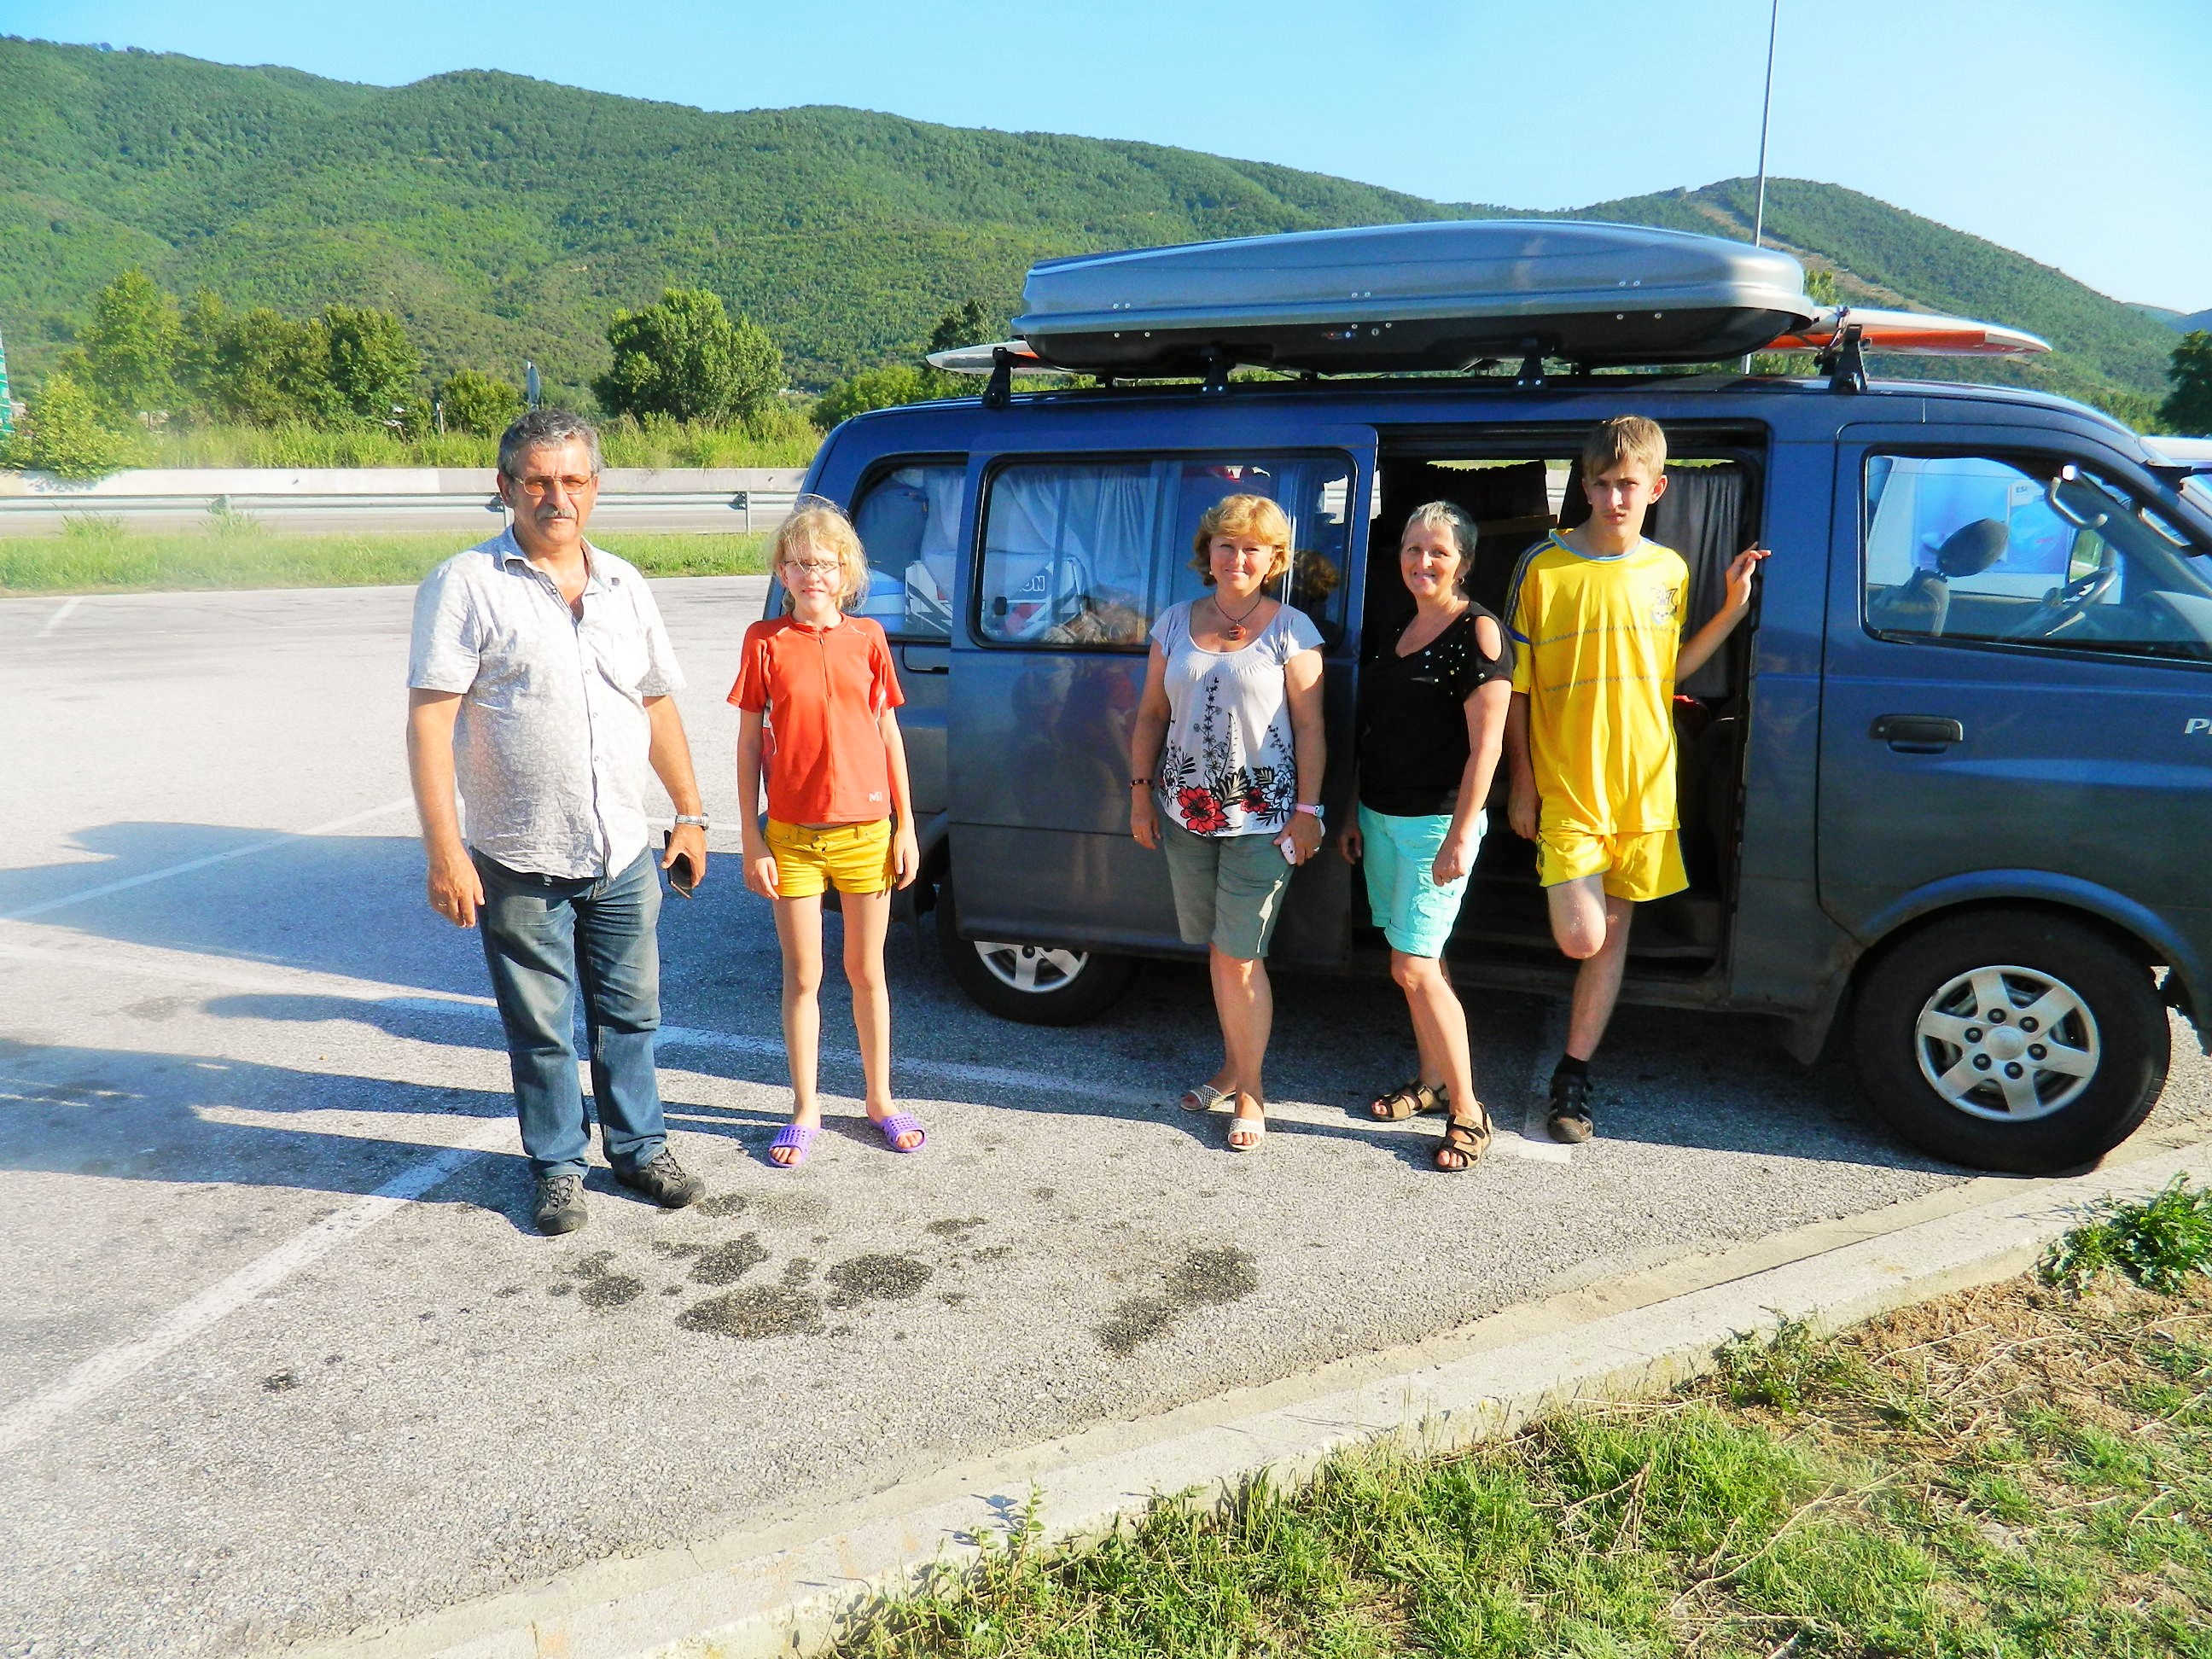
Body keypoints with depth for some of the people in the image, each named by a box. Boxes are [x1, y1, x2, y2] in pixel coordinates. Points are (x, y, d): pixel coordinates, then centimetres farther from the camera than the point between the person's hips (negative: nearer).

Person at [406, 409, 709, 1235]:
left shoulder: (624, 585, 9)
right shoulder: (466, 585, -7)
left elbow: (658, 704, 17)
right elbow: (429, 719, -12)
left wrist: (690, 813, 14)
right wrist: (444, 849, -18)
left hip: (624, 857, 4)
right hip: (520, 865, -4)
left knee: (629, 1014, 15)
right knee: (541, 1032, 9)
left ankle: (639, 1149, 32)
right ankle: (558, 1167, 27)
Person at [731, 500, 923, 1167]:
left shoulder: (867, 638, 1)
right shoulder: (765, 641, -3)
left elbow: (888, 734, 6)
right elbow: (749, 743, -1)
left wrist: (906, 827, 3)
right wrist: (752, 842, -4)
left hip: (866, 831, 1)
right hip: (793, 837, -1)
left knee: (867, 971, 12)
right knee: (803, 976, 8)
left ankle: (880, 1100, 28)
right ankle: (805, 1110, 23)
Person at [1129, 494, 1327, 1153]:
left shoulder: (1291, 630, -4)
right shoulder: (1175, 623, 7)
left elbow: (1310, 728, -5)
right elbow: (1151, 715, 11)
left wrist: (1306, 811, -8)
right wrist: (1141, 792, 7)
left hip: (1261, 818, -4)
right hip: (1186, 813, 4)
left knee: (1239, 957, -3)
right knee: (1217, 949, 15)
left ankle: (1250, 1091, 13)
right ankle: (1232, 1067, 32)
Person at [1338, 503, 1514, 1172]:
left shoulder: (1477, 632, -10)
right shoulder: (1396, 630, 12)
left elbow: (1485, 743, -15)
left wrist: (1461, 834, -20)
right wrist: (1353, 816, 17)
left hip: (1437, 821, -7)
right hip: (1382, 817, 7)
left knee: (1414, 966, -9)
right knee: (1418, 961, 14)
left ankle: (1468, 1112, 3)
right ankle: (1431, 1080, 29)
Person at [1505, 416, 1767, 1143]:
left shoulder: (1669, 571, 7)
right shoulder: (1544, 566, -6)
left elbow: (1668, 670, 14)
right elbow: (1516, 685, -2)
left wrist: (1733, 607, 5)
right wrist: (1522, 782, -4)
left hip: (1645, 785, 4)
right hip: (1566, 785, -4)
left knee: (1612, 936, 9)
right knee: (1580, 939, -14)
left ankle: (1573, 1077, 21)